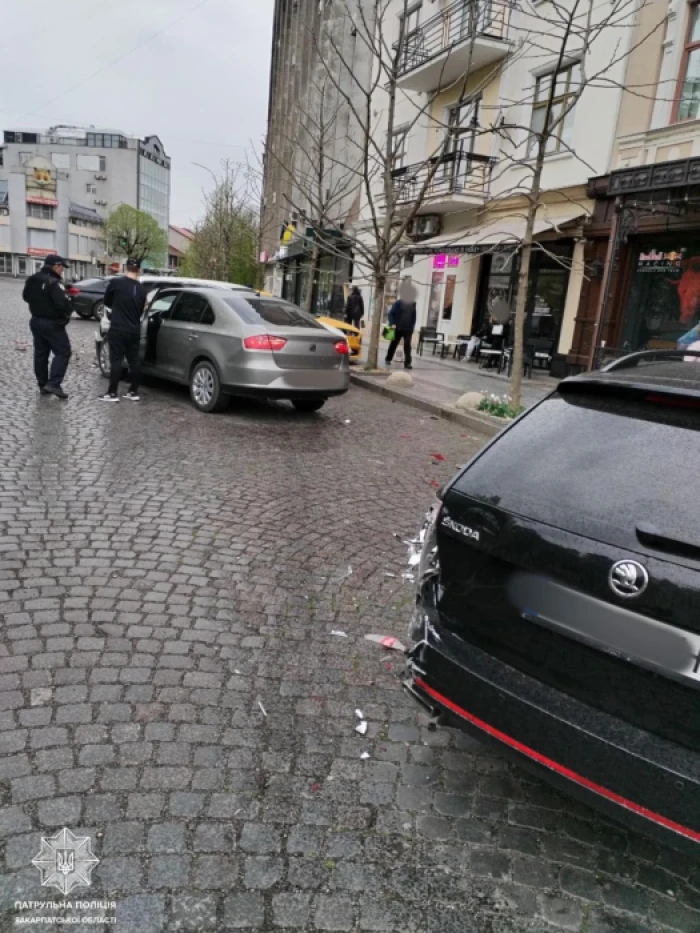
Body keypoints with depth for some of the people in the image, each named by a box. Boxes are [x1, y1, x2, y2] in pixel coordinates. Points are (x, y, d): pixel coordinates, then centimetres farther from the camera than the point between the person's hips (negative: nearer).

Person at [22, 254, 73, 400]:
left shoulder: (32, 280, 8)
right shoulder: (54, 282, -21)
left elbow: (26, 297, 19)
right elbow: (62, 303, -28)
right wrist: (69, 310, -8)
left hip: (36, 321, 9)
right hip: (52, 324, -9)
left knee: (40, 353, 12)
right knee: (63, 352, -4)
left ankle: (43, 385, 17)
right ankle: (53, 383, -12)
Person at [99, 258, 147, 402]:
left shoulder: (116, 282, -8)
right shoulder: (142, 290, 4)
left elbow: (106, 302, 6)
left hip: (118, 329, -4)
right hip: (134, 330, 4)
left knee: (116, 360, -1)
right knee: (134, 360, 9)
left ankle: (112, 393, 1)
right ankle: (134, 392, 13)